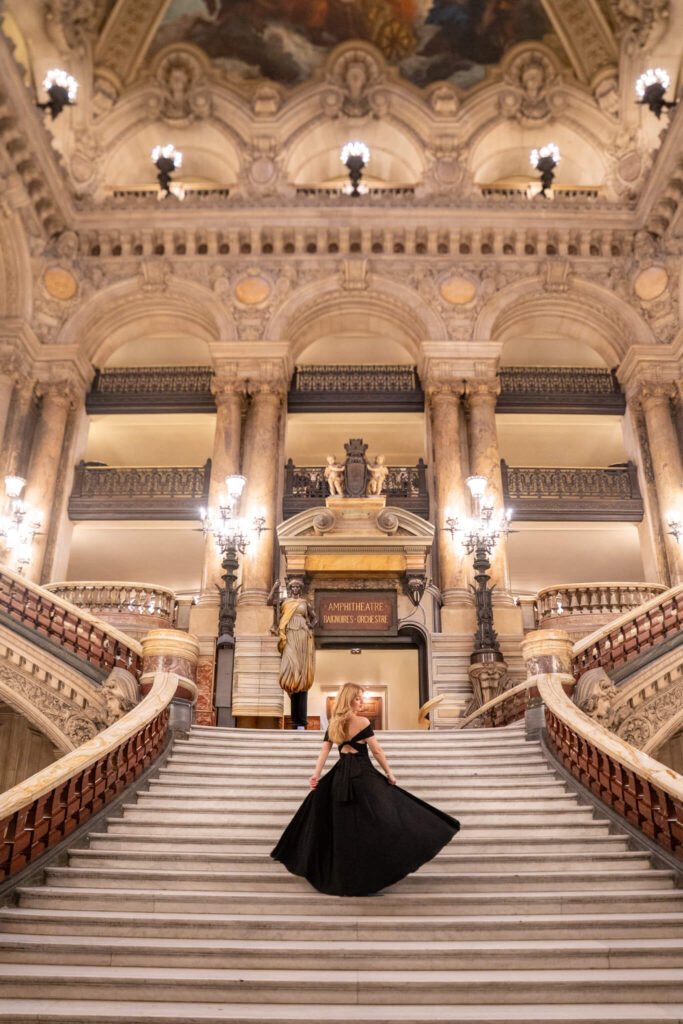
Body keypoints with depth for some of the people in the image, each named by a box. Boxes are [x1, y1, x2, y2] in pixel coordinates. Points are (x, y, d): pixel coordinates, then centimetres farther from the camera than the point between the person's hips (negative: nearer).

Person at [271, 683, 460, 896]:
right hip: (362, 774, -7)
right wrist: (389, 772, 3)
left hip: (340, 775, 7)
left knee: (342, 824, 14)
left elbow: (325, 750, 2)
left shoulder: (333, 723, 6)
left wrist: (316, 774, 0)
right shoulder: (362, 722, -11)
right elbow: (377, 751, -6)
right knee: (380, 818, 0)